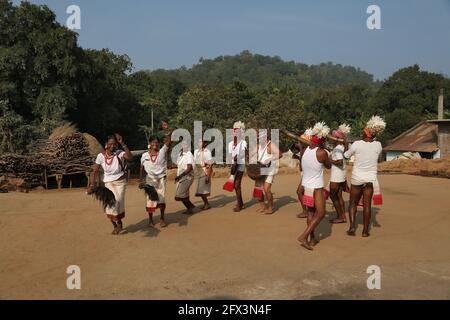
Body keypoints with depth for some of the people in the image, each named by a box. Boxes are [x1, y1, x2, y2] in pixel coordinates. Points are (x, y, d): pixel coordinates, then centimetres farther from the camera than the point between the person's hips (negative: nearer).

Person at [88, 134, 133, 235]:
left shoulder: (119, 153, -16)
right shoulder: (101, 156, -11)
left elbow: (130, 157, -36)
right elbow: (95, 171, -9)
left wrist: (123, 144, -40)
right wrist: (92, 185, -20)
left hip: (120, 182, -2)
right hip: (108, 183, 2)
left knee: (118, 202, -13)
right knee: (110, 204, -2)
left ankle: (119, 224, 15)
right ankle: (116, 225, 23)